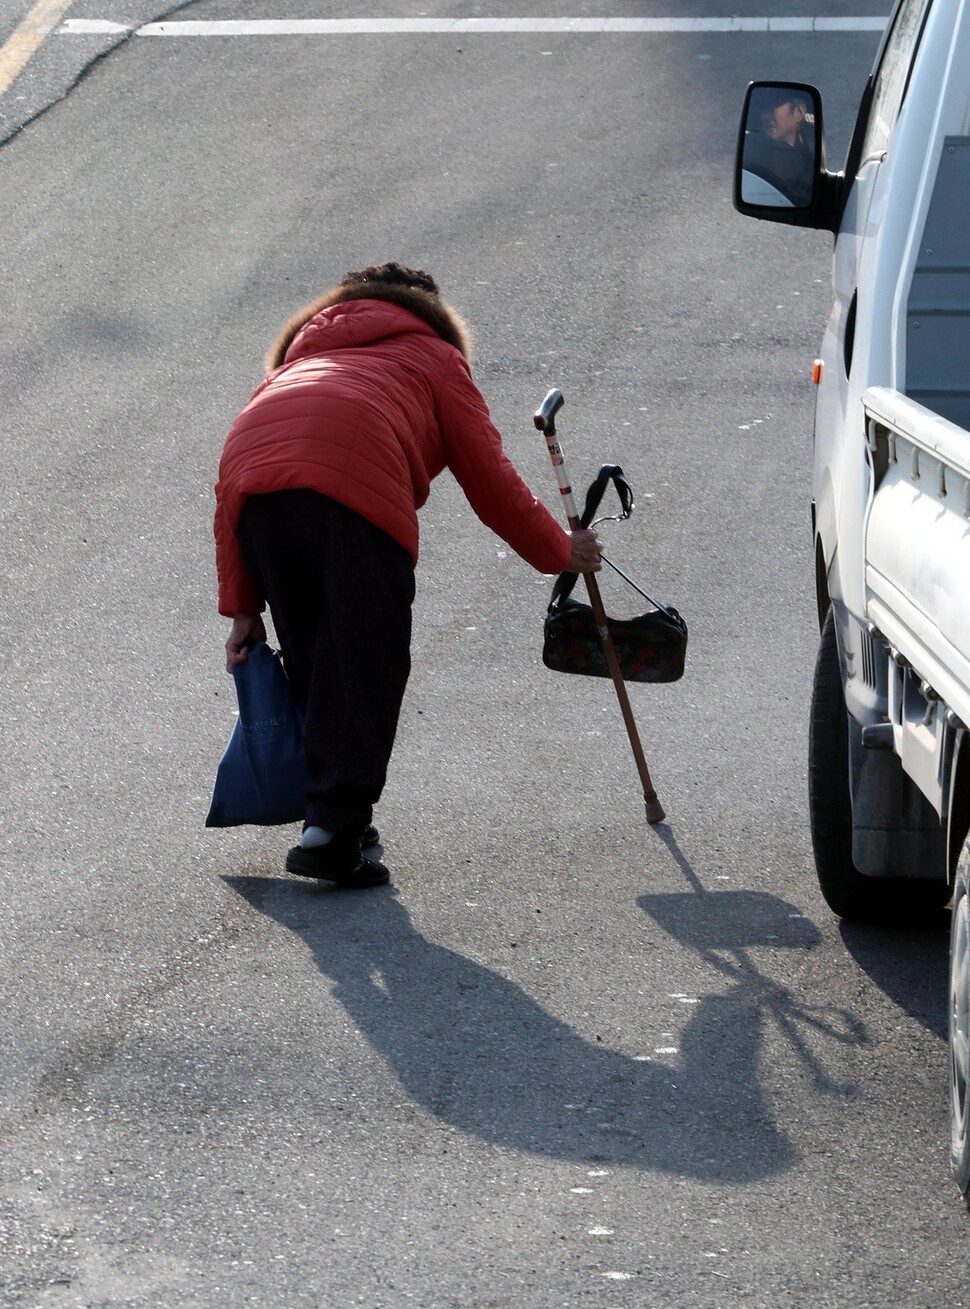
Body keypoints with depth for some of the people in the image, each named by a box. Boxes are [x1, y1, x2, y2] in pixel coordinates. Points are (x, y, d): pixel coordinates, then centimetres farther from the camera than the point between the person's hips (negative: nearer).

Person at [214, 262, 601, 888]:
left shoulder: (301, 353, 42)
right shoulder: (434, 359, 32)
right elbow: (492, 482, 26)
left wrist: (242, 607, 28)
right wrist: (561, 551, 42)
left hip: (253, 477, 5)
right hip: (357, 478, -4)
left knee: (313, 663, 17)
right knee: (365, 664, -2)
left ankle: (338, 816, 17)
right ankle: (334, 830, -10)